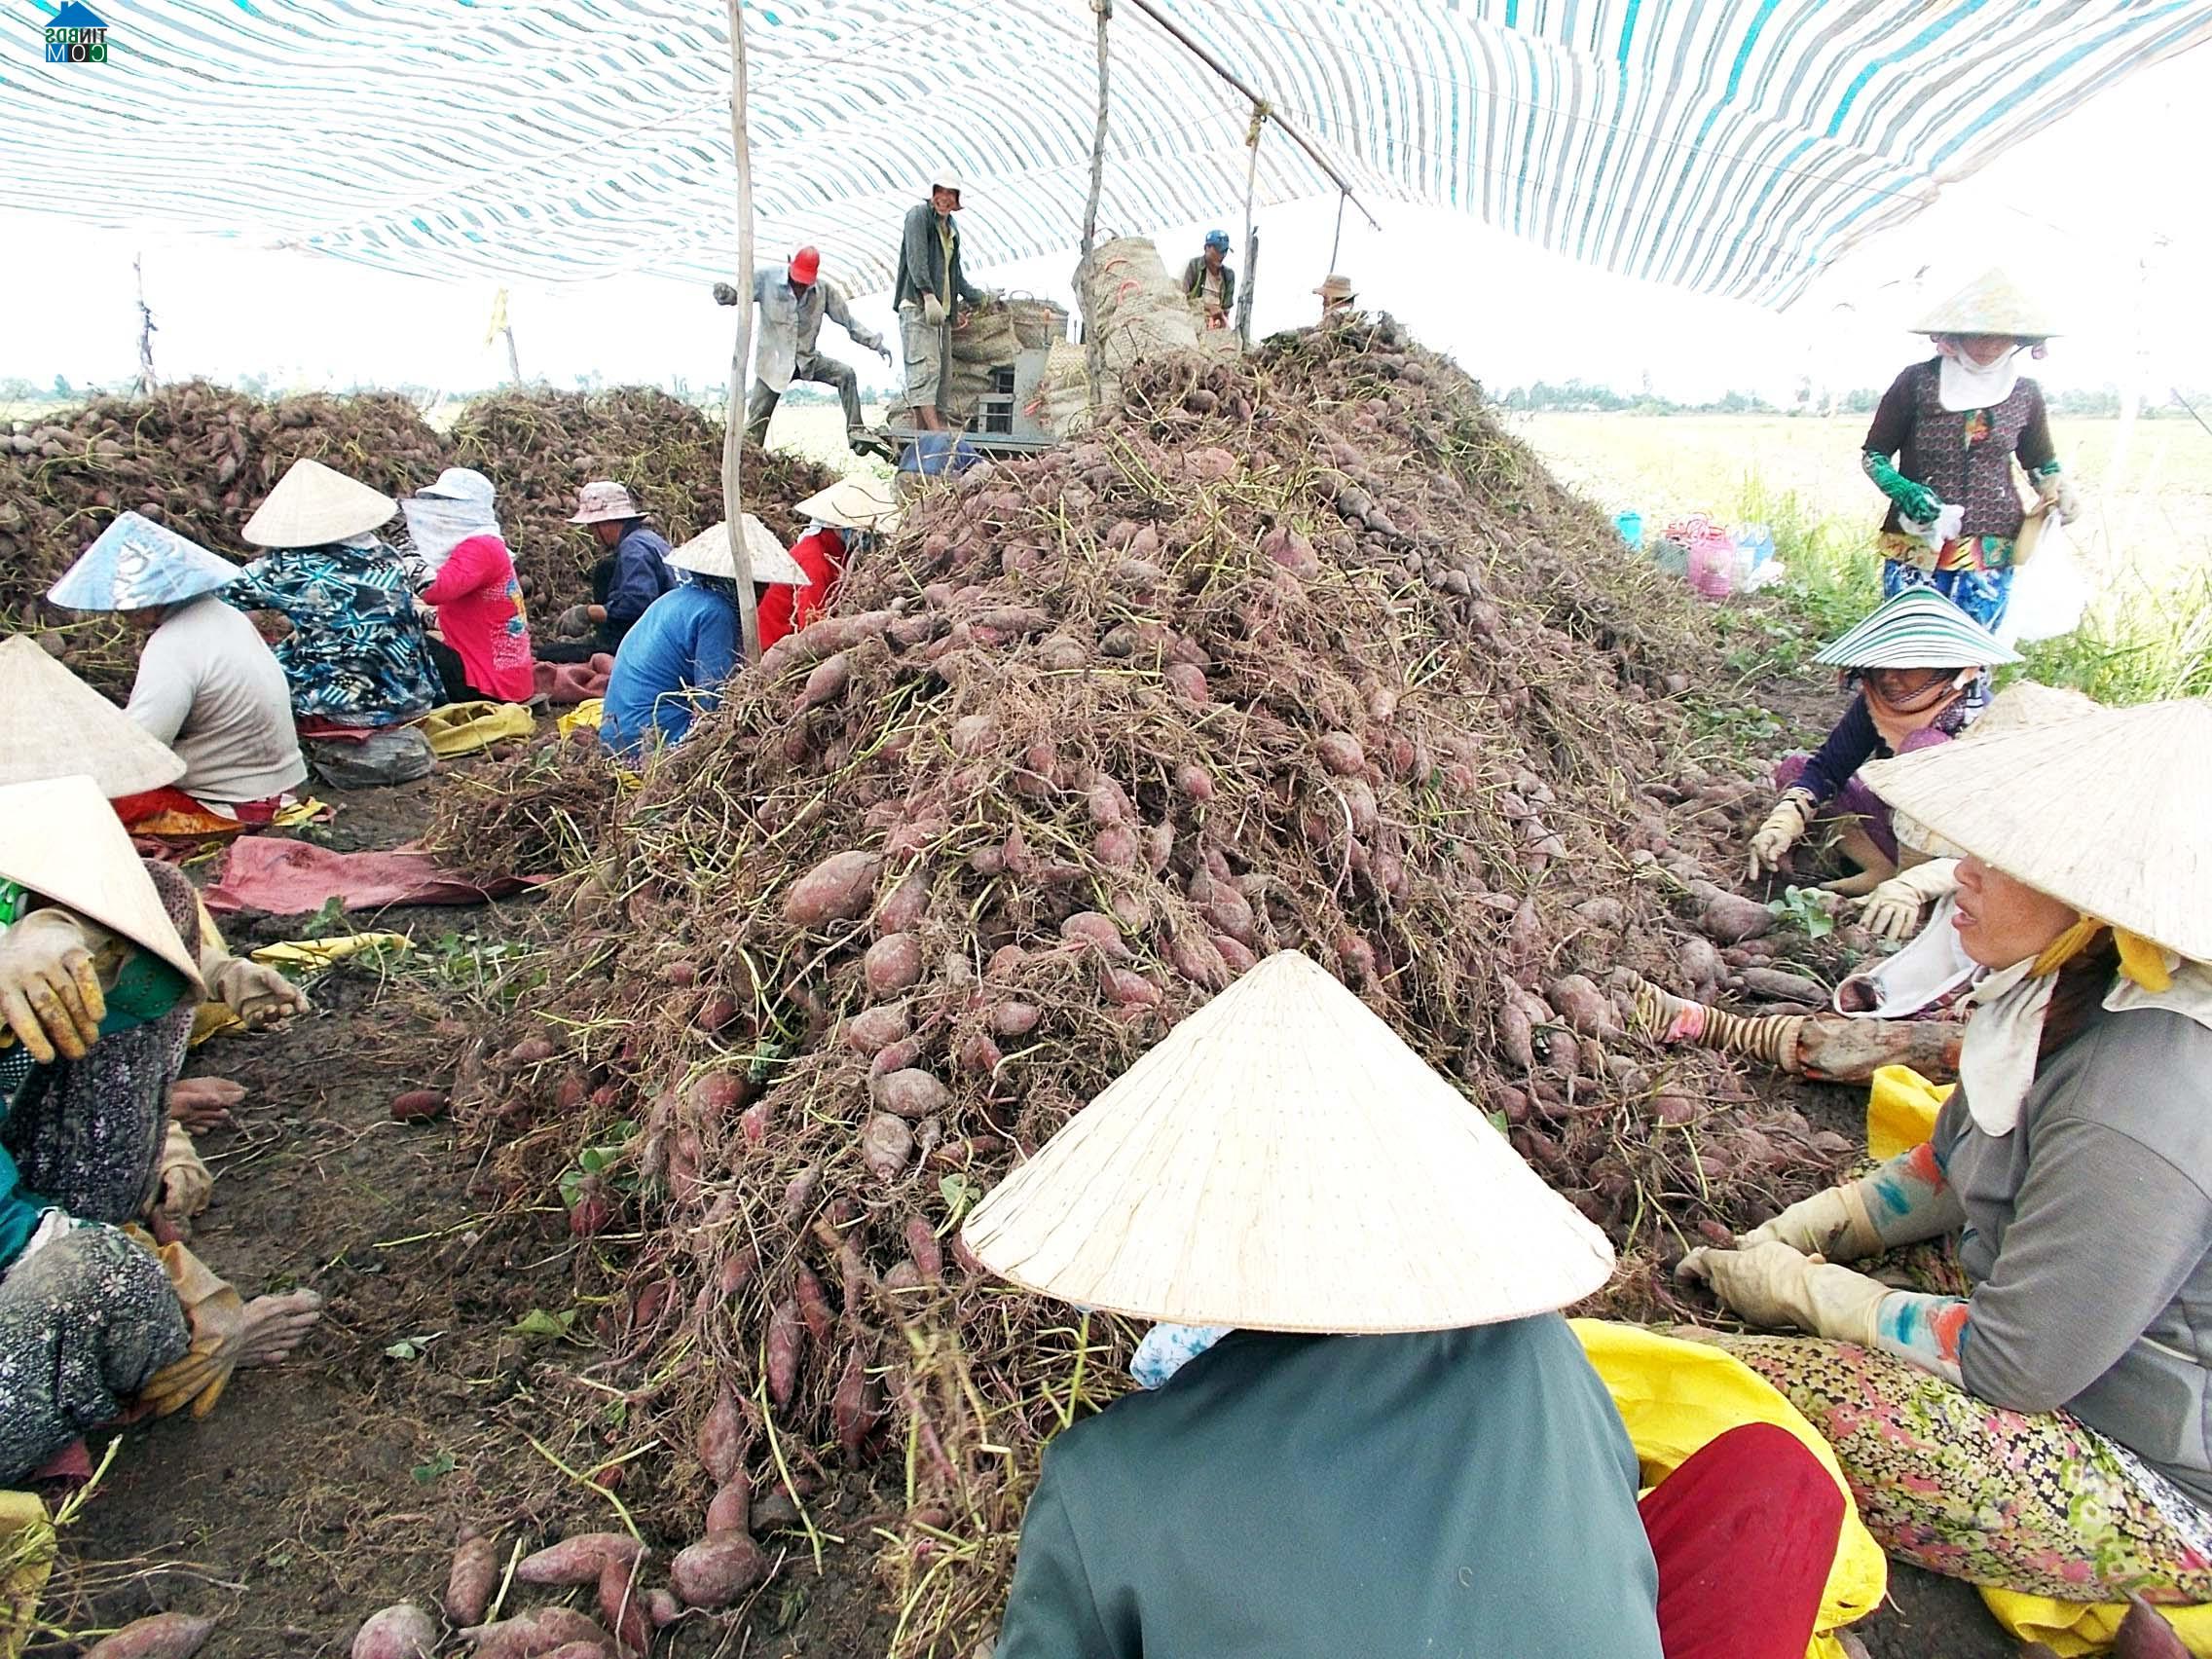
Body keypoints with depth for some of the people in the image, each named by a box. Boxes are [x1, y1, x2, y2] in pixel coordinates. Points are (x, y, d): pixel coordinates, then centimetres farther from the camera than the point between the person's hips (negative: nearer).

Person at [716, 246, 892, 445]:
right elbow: (739, 295, -7)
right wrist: (724, 293, -32)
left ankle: (855, 433, -14)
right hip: (773, 362, -2)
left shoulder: (824, 291, -4)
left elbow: (848, 321, 1)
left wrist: (876, 343, -8)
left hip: (807, 360, 2)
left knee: (846, 374, -17)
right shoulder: (766, 280, -10)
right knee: (757, 420, -5)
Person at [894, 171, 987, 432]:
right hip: (917, 305, -9)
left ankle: (923, 432, 1)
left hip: (942, 310, 9)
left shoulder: (951, 227, 25)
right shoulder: (919, 214, 0)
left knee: (940, 373, 2)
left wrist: (980, 297, 34)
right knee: (926, 367, -20)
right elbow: (916, 257, -13)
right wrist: (928, 295, -24)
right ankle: (935, 430, -32)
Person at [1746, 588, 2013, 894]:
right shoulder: (1875, 700, -8)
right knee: (1792, 768, -5)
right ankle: (1884, 870, -16)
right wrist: (1786, 817, -29)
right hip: (1893, 822, 6)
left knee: (1924, 744, -29)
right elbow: (1827, 766, -7)